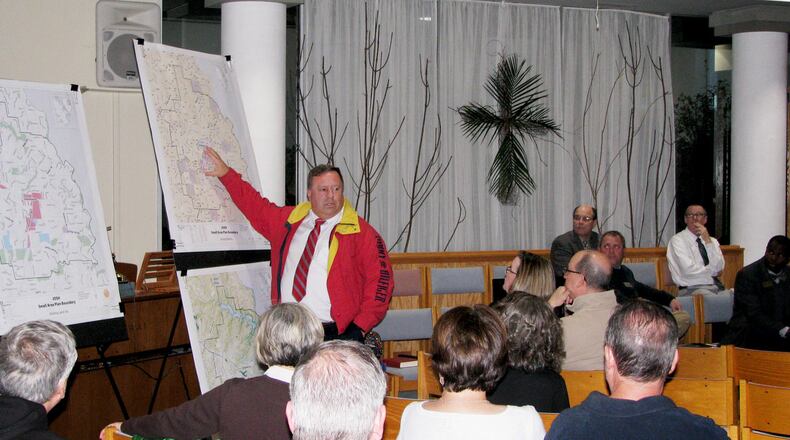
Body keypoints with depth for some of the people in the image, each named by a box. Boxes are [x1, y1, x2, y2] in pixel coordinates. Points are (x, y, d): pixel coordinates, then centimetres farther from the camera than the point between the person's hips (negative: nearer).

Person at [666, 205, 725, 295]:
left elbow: (719, 267, -1)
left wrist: (707, 240, -7)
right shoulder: (677, 240, 0)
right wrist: (712, 270, 2)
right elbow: (688, 270, -13)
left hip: (715, 286, 5)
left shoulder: (712, 241, 17)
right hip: (691, 289, -5)